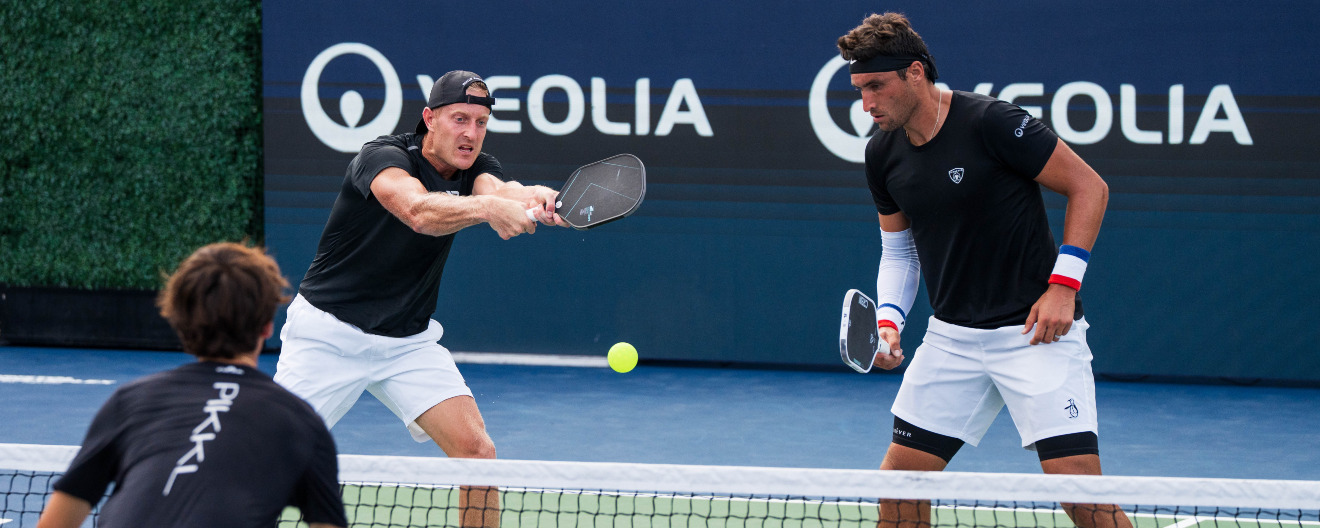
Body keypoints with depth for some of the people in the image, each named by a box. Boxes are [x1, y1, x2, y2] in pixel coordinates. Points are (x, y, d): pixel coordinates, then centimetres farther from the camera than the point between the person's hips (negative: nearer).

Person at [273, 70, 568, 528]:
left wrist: (536, 199, -50)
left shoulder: (474, 169, -2)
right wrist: (488, 207, -58)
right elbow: (419, 211, -40)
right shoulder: (383, 156, -19)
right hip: (328, 331, -4)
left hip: (408, 342, 4)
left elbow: (500, 190, -26)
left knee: (477, 450, -13)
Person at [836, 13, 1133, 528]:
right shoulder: (882, 155, 3)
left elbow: (1089, 187, -10)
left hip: (1036, 330, -6)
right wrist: (889, 320, -2)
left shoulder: (992, 123, -17)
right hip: (951, 338, 6)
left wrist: (1063, 284, -15)